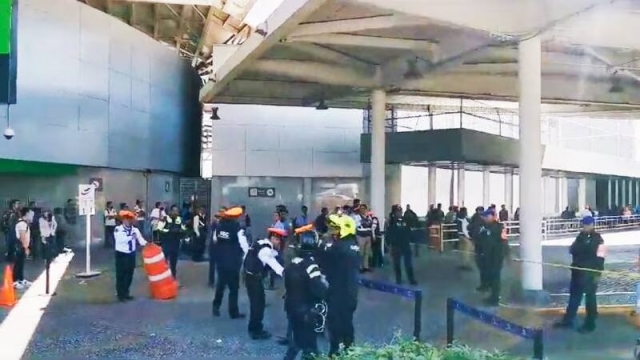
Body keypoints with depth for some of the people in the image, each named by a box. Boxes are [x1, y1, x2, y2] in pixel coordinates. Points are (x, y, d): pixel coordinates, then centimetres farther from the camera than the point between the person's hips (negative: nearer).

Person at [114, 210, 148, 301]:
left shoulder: (135, 230, 1)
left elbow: (141, 240, -6)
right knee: (121, 275, 2)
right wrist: (131, 237, -38)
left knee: (129, 275, 13)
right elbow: (120, 239, -28)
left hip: (131, 255, 5)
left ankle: (126, 293, 27)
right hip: (121, 255, -4)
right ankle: (120, 294, 13)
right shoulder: (118, 229, -10)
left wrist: (147, 244, -25)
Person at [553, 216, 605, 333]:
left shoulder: (598, 239, -12)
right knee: (574, 296, 13)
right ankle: (568, 320, 22)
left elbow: (600, 257, -15)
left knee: (590, 298, 3)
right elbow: (572, 249, 11)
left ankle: (589, 324, 12)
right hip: (577, 271, 7)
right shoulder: (580, 236, 11)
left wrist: (597, 273, -18)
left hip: (590, 272, -7)